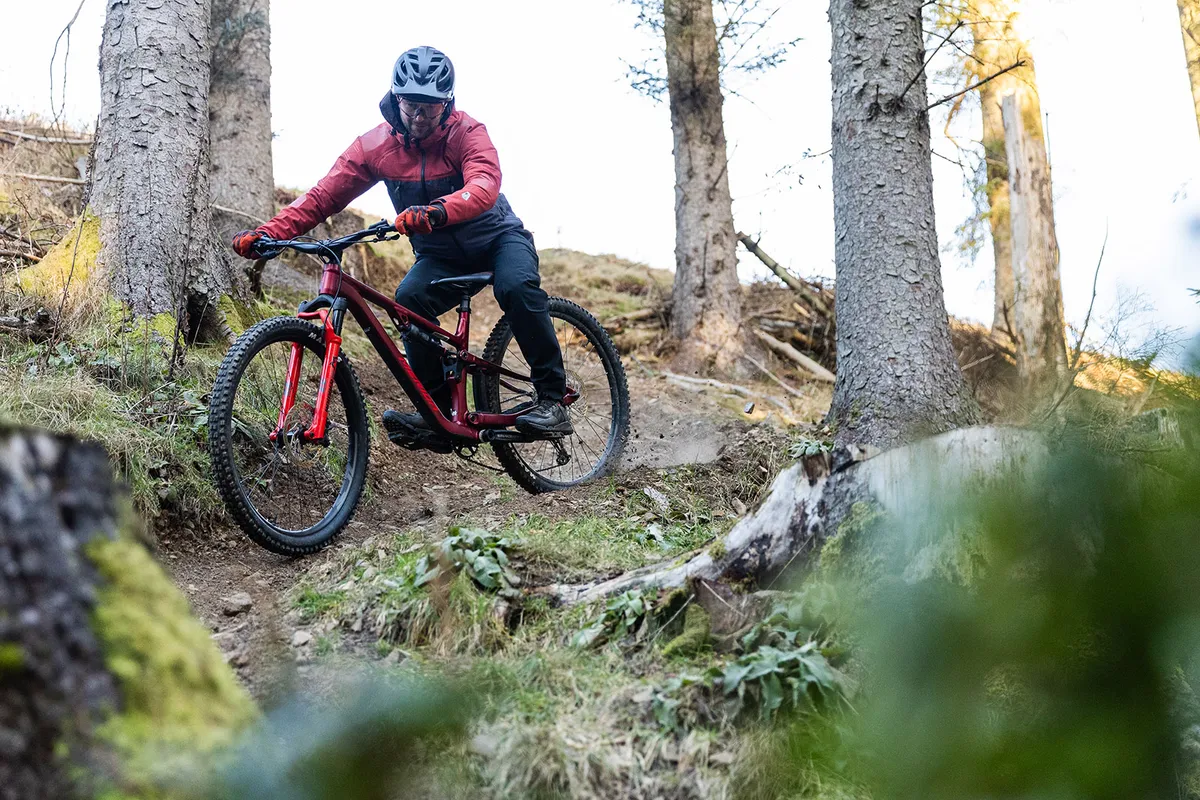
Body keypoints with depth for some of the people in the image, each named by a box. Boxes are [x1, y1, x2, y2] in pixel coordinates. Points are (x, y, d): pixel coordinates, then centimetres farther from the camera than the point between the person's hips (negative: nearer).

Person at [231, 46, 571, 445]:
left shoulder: (467, 133, -21)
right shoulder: (375, 145, -11)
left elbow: (484, 187, -41)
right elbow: (323, 196, -13)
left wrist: (435, 211, -62)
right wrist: (267, 232, -28)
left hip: (497, 236, -3)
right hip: (439, 255, 3)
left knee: (517, 288, -34)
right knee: (409, 300, -26)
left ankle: (552, 400, -24)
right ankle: (440, 416, -18)